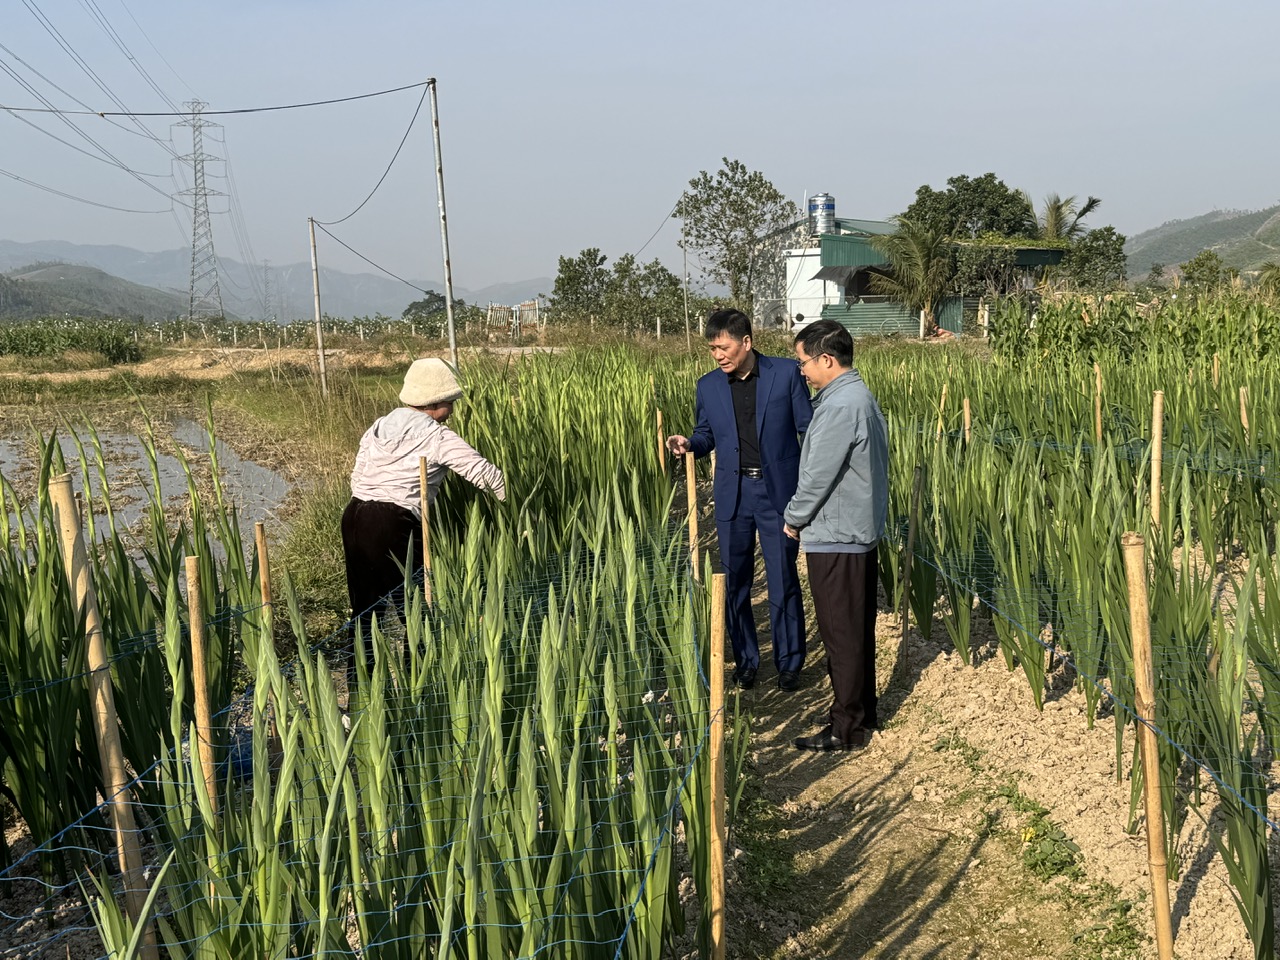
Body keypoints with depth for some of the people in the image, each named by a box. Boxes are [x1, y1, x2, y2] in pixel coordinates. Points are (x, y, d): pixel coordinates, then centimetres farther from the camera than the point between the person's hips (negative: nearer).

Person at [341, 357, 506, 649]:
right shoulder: (438, 437, -3)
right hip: (394, 524, -7)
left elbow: (357, 477, 17)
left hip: (355, 515, 7)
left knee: (364, 607, 13)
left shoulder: (378, 428, 17)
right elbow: (483, 472, -5)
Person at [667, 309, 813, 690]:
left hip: (778, 491, -3)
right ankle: (745, 660, 24)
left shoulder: (786, 373, -4)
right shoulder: (709, 386, 4)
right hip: (733, 494, 3)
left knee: (783, 582, 3)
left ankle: (789, 662, 19)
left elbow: (809, 429, -1)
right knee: (734, 583, 9)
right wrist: (688, 443, -8)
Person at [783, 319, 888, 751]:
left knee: (842, 635, -1)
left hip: (835, 538, -10)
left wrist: (793, 518, -3)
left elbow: (818, 475, -20)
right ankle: (862, 712, 30)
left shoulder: (841, 406, -22)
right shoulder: (860, 396, 11)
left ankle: (847, 728, 9)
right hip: (859, 532, 10)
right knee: (857, 631, 18)